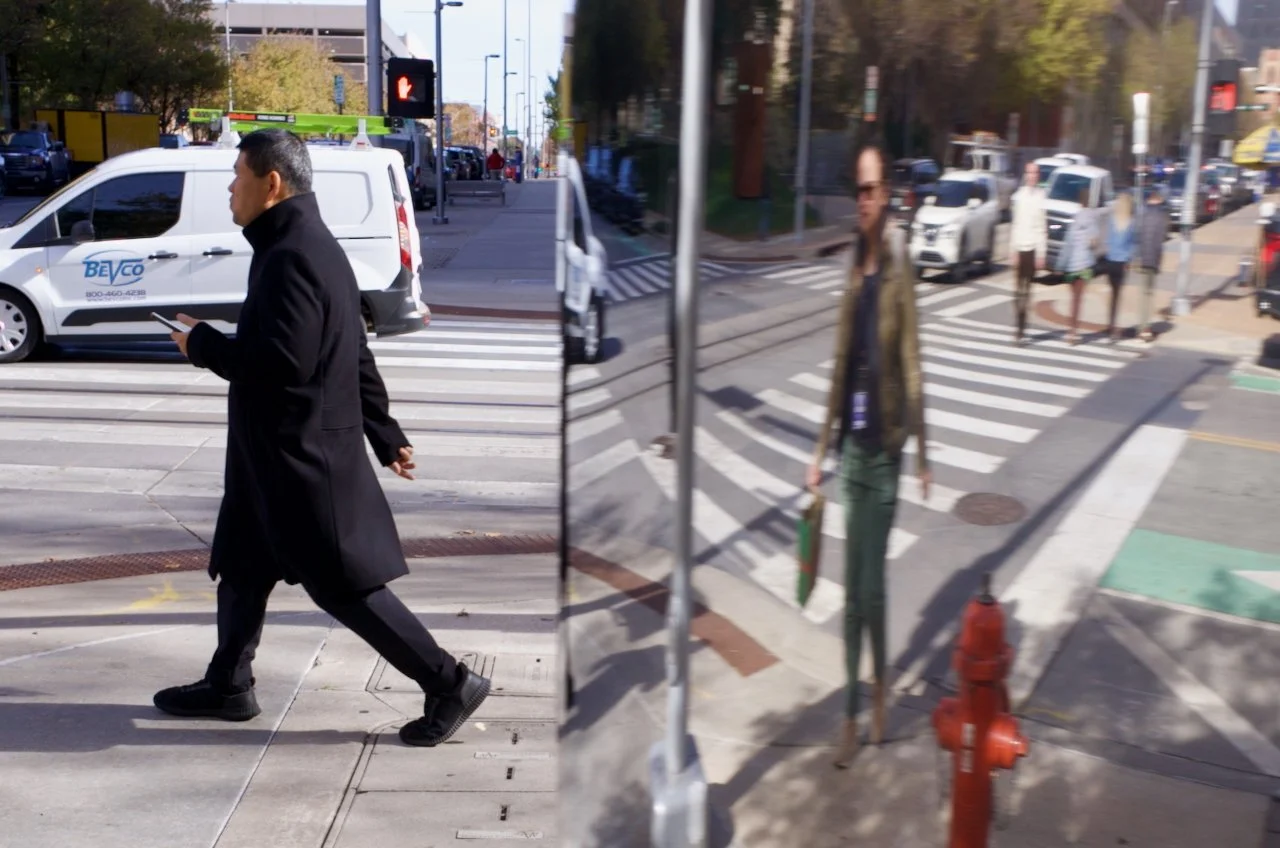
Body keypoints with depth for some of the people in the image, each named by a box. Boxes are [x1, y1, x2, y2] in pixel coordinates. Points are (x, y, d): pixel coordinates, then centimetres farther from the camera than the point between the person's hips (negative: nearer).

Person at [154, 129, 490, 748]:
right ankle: (227, 686, 35)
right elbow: (356, 356, 18)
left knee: (344, 586, -4)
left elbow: (282, 363, -29)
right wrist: (385, 435, 21)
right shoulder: (309, 247, 14)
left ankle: (450, 685, 4)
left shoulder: (292, 258, -20)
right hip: (277, 454, 11)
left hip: (303, 458, -11)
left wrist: (202, 343, -13)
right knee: (241, 567, 20)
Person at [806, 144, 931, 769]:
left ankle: (881, 691, 26)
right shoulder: (852, 274, 7)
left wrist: (923, 452, -5)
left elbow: (912, 368, -8)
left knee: (872, 585, 1)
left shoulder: (898, 274, -10)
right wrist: (821, 449, 12)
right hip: (852, 446, 6)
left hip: (884, 448, -5)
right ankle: (852, 713, 20)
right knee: (852, 588, 10)